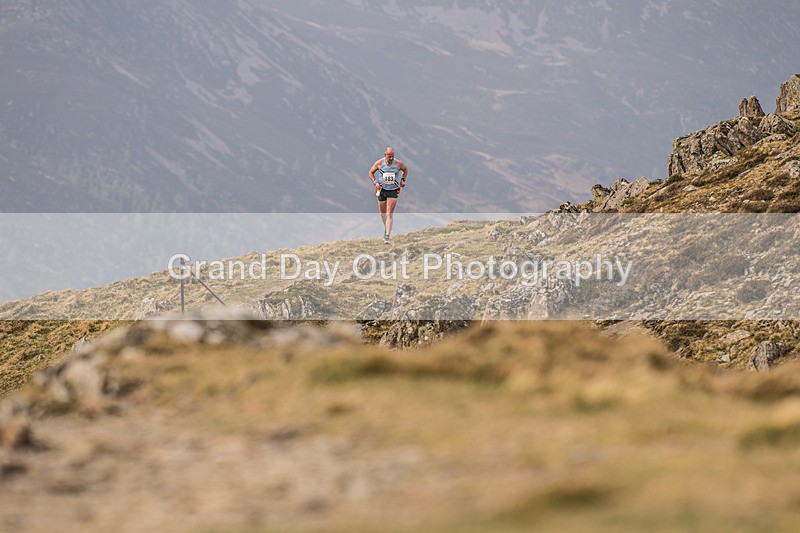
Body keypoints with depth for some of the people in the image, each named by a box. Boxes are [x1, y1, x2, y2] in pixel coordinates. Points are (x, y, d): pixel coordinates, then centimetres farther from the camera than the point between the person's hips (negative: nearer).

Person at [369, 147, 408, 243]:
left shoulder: (398, 163, -8)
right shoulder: (379, 163, -8)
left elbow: (405, 169, 15)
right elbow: (371, 172, 6)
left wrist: (403, 180, 4)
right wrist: (375, 182, -8)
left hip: (393, 191, -2)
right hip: (382, 190, 2)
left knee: (390, 214, -11)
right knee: (382, 213, 12)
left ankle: (387, 236, -12)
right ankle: (386, 228, 40)